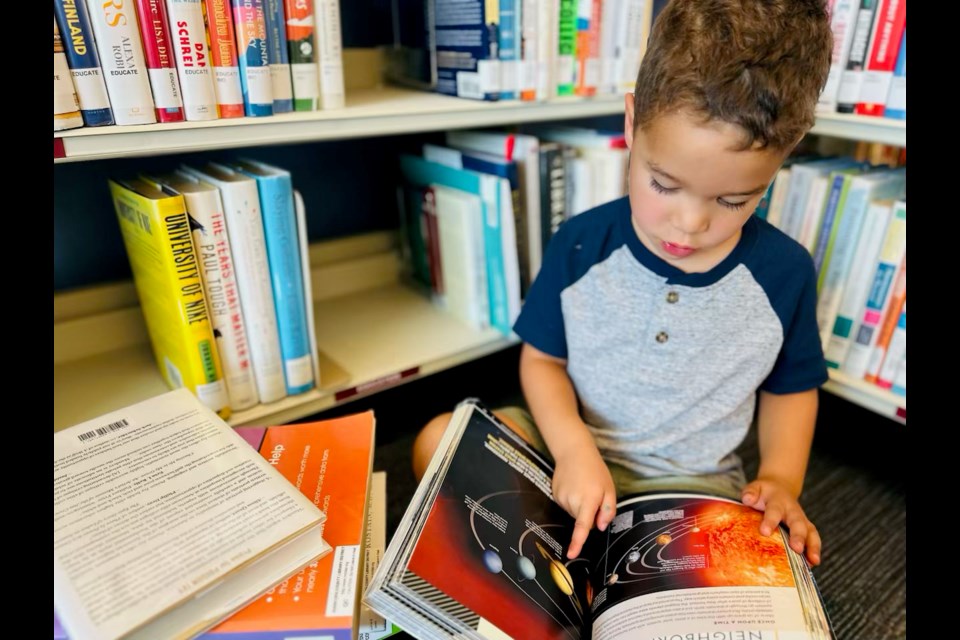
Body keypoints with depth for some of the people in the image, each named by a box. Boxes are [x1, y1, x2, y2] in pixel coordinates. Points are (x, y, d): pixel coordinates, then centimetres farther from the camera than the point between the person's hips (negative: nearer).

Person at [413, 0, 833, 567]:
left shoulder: (785, 272, -9)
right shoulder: (581, 244, -13)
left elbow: (791, 387, 8)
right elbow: (542, 358, -4)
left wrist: (781, 477, -9)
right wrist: (573, 448, -21)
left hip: (694, 484, 2)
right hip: (571, 448, 0)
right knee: (438, 443, -18)